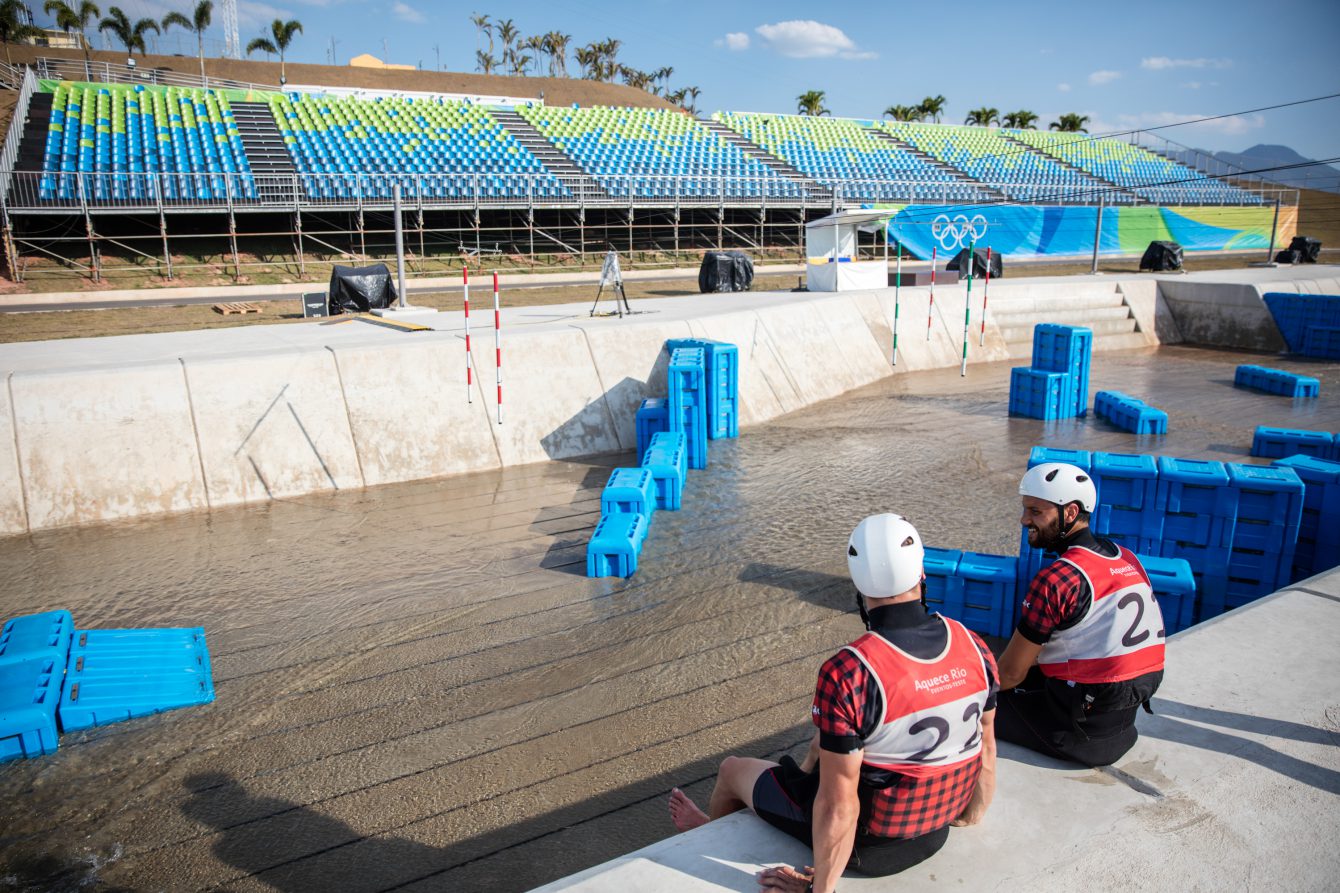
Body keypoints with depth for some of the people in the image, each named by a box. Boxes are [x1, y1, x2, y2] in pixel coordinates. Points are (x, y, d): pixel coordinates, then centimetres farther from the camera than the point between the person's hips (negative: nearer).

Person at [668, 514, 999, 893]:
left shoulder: (846, 673, -33)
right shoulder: (974, 648, -14)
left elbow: (838, 806, -27)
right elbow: (986, 748, 1)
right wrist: (972, 815, 20)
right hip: (936, 833, 6)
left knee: (733, 769, 20)